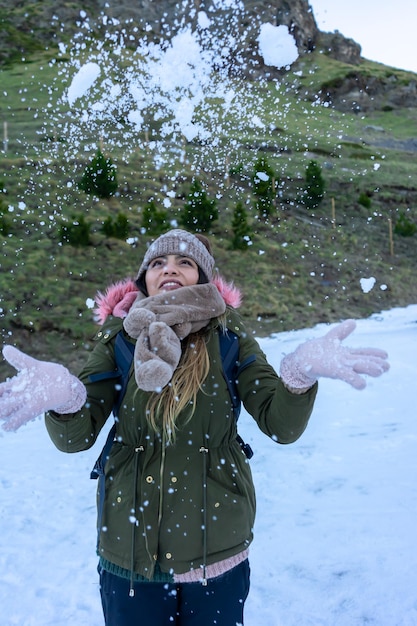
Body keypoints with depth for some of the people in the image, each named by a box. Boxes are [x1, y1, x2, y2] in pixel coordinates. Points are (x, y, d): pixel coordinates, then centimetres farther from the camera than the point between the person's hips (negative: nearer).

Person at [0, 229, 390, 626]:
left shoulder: (228, 334, -6)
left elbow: (282, 425, -13)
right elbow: (76, 436, -11)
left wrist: (301, 373, -32)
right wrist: (60, 396, -32)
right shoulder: (119, 334, -5)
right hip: (129, 548, 1)